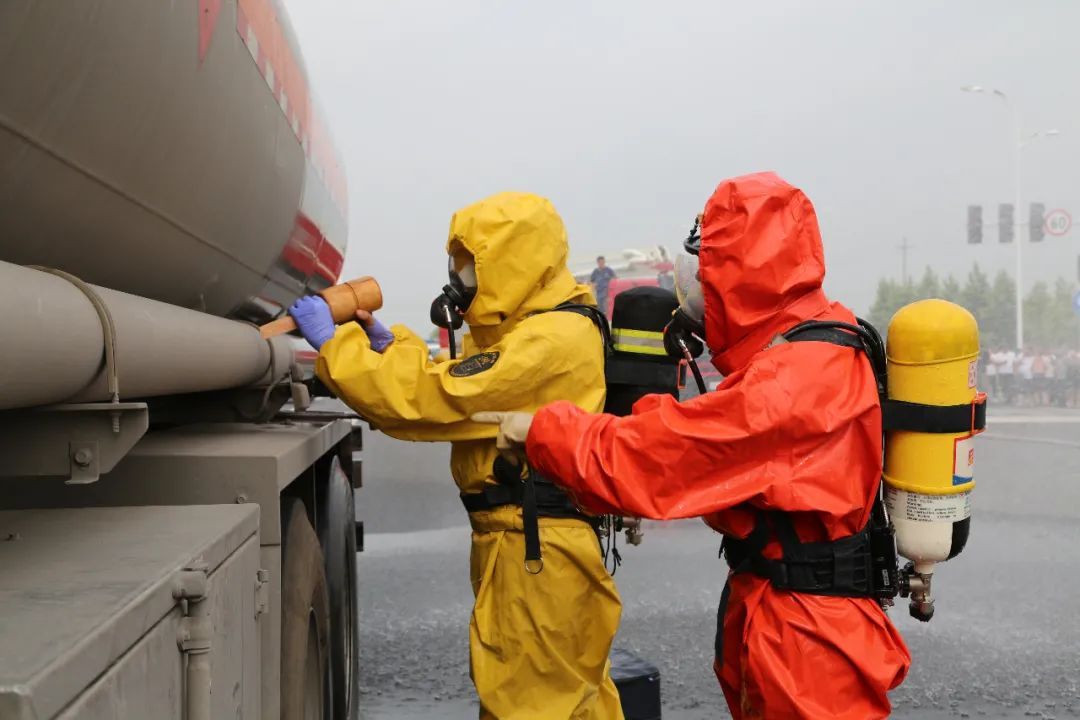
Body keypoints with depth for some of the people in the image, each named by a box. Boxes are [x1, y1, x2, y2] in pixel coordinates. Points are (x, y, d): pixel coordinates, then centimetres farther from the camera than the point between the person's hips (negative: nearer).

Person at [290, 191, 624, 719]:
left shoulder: (552, 341, -20)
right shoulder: (526, 326, 16)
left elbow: (429, 399, -23)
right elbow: (454, 388, 18)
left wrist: (333, 343, -15)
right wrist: (387, 343, 4)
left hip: (536, 554, -10)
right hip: (518, 541, 10)